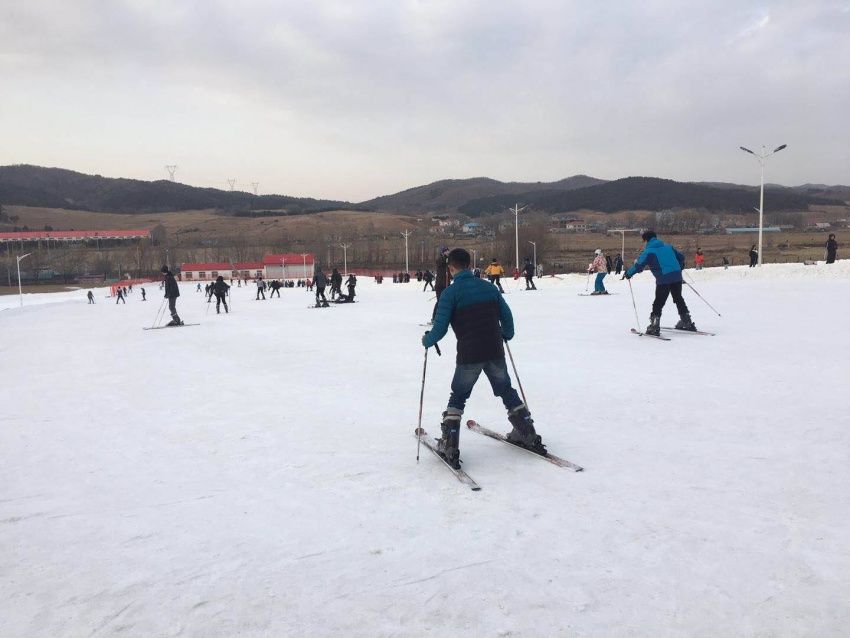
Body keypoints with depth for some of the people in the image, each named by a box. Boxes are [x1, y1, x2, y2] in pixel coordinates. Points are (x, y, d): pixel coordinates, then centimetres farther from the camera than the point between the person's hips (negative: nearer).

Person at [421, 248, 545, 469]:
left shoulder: (451, 292, -7)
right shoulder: (489, 287, 7)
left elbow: (440, 327, -10)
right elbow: (507, 316, 11)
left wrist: (427, 340, 9)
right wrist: (507, 335, 31)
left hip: (468, 356, -3)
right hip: (495, 352, 4)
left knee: (457, 397, 13)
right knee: (507, 392, 23)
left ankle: (449, 447, 7)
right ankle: (528, 436, 28)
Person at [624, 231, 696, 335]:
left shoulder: (648, 251, -2)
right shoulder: (668, 247, 16)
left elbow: (639, 265, -9)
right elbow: (681, 257, 21)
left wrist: (628, 273, 3)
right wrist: (678, 269, 38)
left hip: (663, 279, -6)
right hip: (677, 277, 6)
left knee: (658, 303, 0)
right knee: (679, 299, 20)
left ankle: (654, 326, -6)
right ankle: (687, 322, 29)